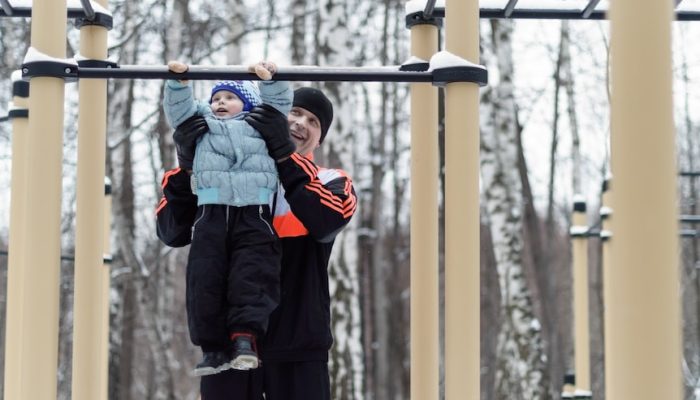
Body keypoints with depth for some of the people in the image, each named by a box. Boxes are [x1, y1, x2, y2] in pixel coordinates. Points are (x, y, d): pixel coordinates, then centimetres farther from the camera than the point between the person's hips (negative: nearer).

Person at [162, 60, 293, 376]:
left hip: (253, 214, -2)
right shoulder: (203, 126, 30)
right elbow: (179, 109, 20)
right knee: (205, 278, -7)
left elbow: (278, 103, 20)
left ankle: (245, 339, -22)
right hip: (211, 213, 2)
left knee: (251, 276, -15)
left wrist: (271, 79, 4)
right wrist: (178, 82, 5)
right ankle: (213, 347, -4)